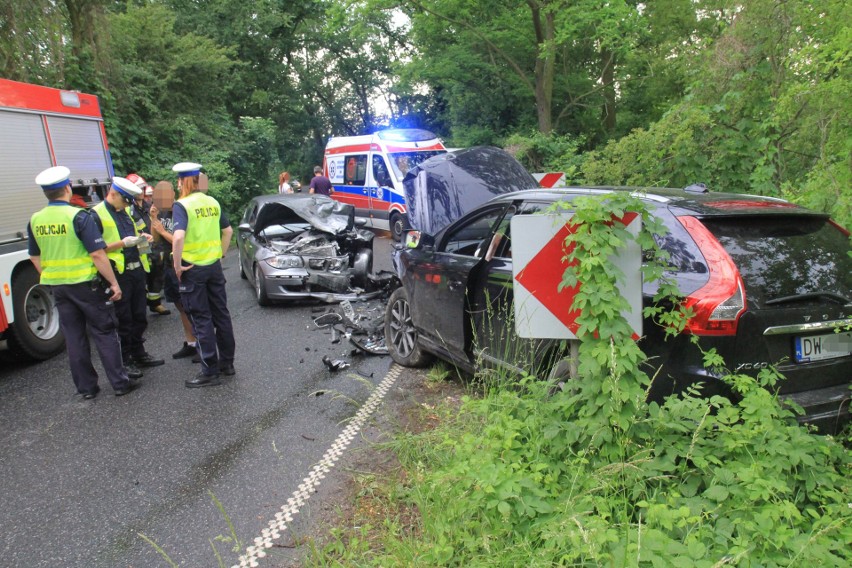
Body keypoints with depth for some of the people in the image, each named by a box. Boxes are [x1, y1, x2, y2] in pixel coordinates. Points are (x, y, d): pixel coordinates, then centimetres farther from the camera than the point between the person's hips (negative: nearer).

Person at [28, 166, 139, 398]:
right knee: (104, 334, 4)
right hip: (86, 284, -5)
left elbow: (35, 257, 13)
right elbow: (97, 254, -18)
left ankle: (86, 387, 18)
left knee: (74, 338, 11)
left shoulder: (35, 220, 3)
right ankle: (120, 383, 7)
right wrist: (114, 283, -12)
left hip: (58, 287, 5)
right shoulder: (78, 216, -15)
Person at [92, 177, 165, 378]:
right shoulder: (97, 215, -10)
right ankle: (124, 360, 11)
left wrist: (141, 237, 9)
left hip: (137, 269, 8)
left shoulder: (125, 212, 15)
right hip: (118, 273, -8)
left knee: (139, 316, 15)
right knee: (123, 320, 0)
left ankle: (139, 353, 28)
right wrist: (122, 243, -22)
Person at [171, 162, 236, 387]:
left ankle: (210, 372, 6)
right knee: (221, 314, 13)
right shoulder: (212, 202, 6)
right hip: (214, 266, 6)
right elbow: (228, 230, 15)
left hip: (192, 269, -6)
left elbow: (178, 237, -28)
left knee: (201, 319, 0)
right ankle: (227, 362, 24)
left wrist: (177, 265, -17)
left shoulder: (182, 205, -14)